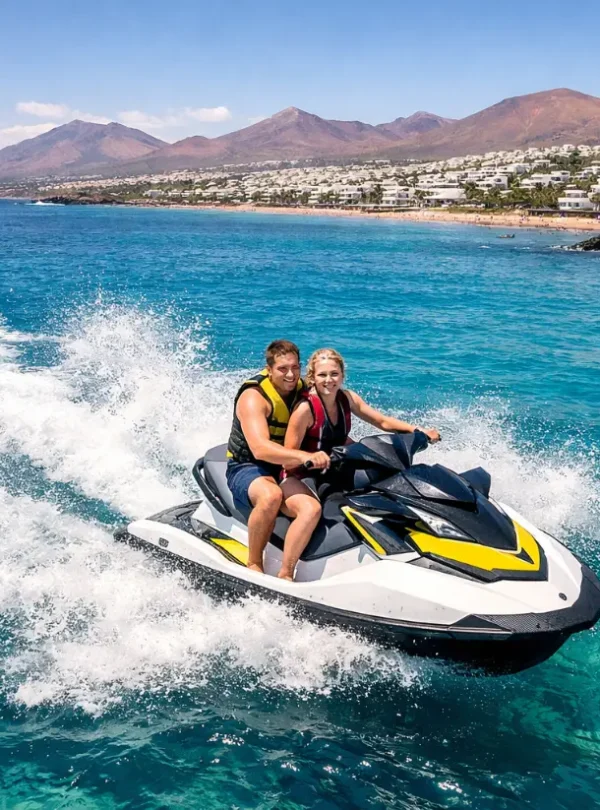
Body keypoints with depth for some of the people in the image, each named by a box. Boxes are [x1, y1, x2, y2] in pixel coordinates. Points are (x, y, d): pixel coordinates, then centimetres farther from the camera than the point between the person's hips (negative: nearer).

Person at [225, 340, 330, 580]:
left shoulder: (302, 392, 5)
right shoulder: (254, 397, -16)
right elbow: (260, 449, -31)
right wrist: (305, 456, -44)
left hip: (285, 471, 5)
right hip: (247, 468, -5)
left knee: (312, 508, -27)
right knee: (271, 495, -39)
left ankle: (285, 576, -25)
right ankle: (253, 565, -20)